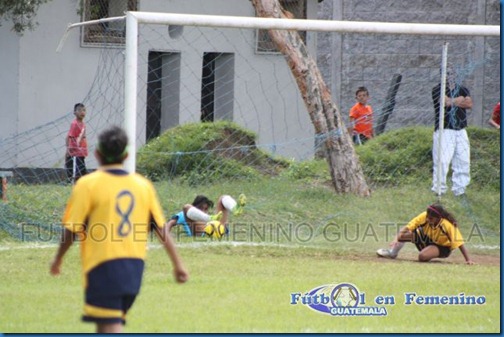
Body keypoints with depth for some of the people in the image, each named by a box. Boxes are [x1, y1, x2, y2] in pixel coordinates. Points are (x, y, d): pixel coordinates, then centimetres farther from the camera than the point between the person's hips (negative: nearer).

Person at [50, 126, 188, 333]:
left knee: (111, 330, -9)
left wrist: (58, 259, 9)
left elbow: (71, 230, -7)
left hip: (103, 266, -6)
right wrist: (177, 264, 14)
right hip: (134, 267, 6)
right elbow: (161, 229, 7)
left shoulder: (88, 184, -7)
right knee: (104, 327, 20)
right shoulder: (143, 185, 6)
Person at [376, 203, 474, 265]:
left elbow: (459, 243, -31)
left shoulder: (448, 225, -32)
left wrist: (468, 260, -35)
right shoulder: (424, 216, -25)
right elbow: (406, 228, -26)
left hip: (442, 247, -3)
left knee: (422, 256, -33)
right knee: (403, 235, -20)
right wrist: (396, 239, -41)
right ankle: (392, 252, 8)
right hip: (426, 239, 3)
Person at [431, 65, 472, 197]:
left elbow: (469, 104, -1)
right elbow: (447, 102, -17)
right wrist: (460, 100, -1)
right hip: (444, 131, -5)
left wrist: (453, 101, -8)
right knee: (442, 161, -12)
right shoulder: (438, 89, 0)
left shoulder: (462, 89, 16)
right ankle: (439, 189, -8)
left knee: (463, 160, 3)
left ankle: (459, 189, 11)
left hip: (461, 131, 5)